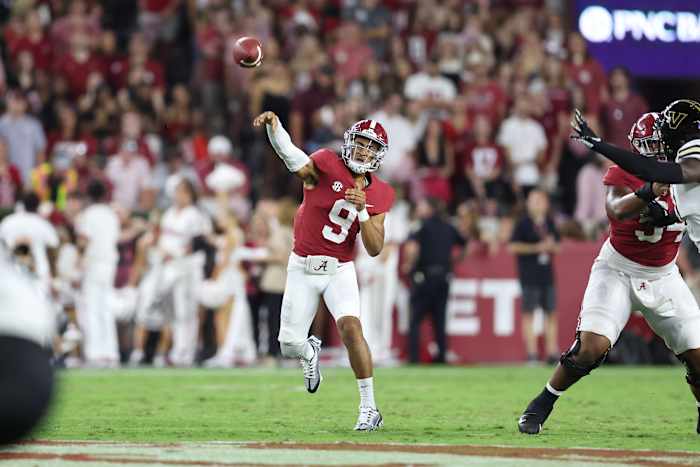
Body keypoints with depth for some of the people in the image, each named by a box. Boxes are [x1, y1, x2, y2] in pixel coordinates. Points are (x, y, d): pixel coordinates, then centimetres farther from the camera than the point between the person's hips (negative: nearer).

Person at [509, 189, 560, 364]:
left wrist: (552, 246, -3)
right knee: (529, 313, -5)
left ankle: (552, 352, 8)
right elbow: (513, 246, -10)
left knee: (551, 313, 4)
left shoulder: (549, 223, 13)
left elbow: (557, 247, 21)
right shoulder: (523, 223, -3)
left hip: (547, 274, 6)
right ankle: (531, 353, -6)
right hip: (529, 276, -6)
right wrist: (536, 248, -15)